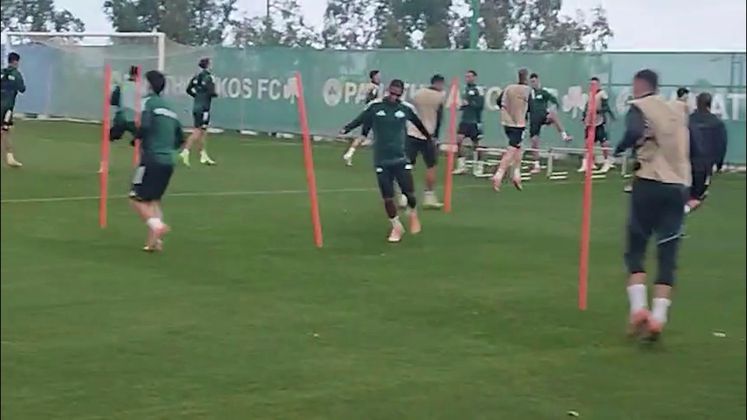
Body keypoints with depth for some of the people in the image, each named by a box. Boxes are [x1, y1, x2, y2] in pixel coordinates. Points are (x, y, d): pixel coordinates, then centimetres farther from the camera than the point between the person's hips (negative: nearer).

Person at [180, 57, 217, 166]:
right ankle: (185, 152, -18)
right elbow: (211, 93, -20)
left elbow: (189, 90, 11)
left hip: (196, 107, 8)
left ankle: (204, 155, 22)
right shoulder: (209, 77, -13)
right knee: (198, 132, -8)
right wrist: (216, 94, 1)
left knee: (203, 132, 15)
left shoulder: (197, 77, 9)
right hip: (203, 108, -8)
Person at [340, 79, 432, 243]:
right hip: (381, 161, -1)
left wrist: (429, 137, 31)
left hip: (401, 158, 1)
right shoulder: (374, 106, -4)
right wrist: (346, 129, -13)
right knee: (387, 197, 0)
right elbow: (360, 119, 3)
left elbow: (418, 124, 17)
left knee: (409, 193, -2)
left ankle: (413, 214, 31)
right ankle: (397, 227, 20)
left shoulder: (406, 108, 0)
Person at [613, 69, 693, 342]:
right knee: (668, 256, 4)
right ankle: (658, 317, -7)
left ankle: (639, 308, -9)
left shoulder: (639, 107, 1)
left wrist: (619, 149, -4)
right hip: (678, 187, 4)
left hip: (650, 183, -4)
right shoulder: (677, 112, 18)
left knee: (635, 248, 7)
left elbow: (634, 133, -20)